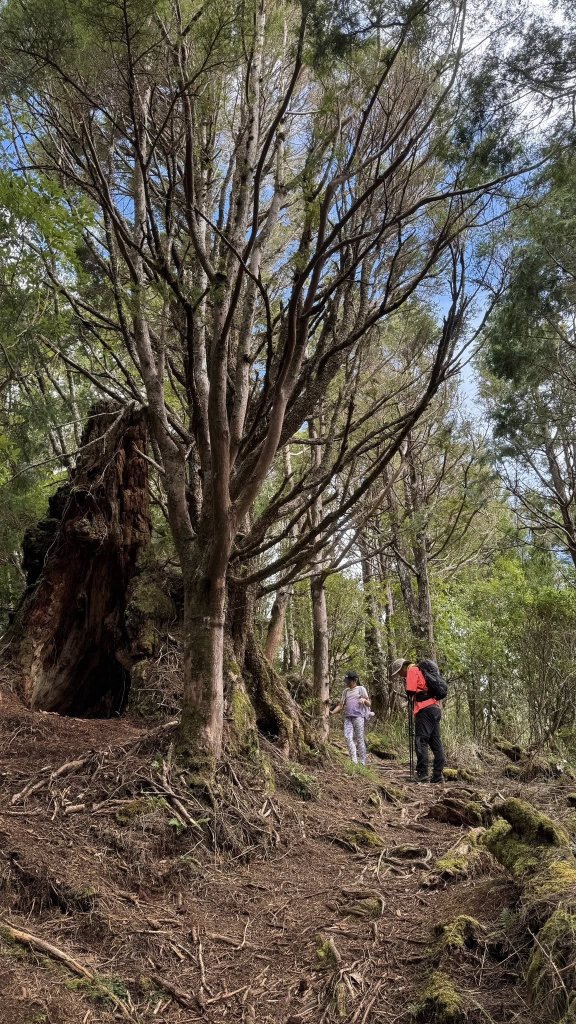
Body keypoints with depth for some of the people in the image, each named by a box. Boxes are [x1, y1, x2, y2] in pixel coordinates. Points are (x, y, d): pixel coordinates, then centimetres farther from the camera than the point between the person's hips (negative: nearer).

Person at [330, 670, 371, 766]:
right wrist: (332, 712, 0)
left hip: (358, 716, -4)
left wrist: (364, 700, -17)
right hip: (347, 717, 4)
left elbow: (368, 704, 4)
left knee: (359, 739, -5)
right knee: (348, 737, -11)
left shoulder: (361, 689, 7)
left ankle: (363, 762, 2)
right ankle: (354, 761, -8)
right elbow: (341, 705, 16)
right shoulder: (345, 691, 21)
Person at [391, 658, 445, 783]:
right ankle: (438, 774, 8)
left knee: (421, 741, -10)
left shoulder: (412, 670, -1)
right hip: (436, 708, 10)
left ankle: (422, 774, -14)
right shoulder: (420, 670, 28)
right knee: (435, 742, 8)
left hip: (425, 709, -10)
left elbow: (410, 691, -11)